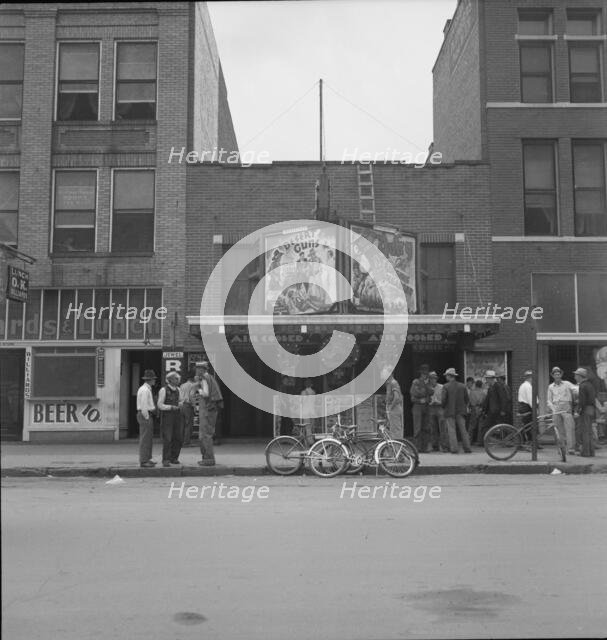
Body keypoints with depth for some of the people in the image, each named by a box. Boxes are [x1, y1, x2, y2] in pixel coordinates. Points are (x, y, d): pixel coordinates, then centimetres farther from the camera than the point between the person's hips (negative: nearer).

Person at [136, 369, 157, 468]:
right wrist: (147, 419, -16)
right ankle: (144, 461, -6)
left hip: (144, 415, 11)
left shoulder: (143, 389, 17)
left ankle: (147, 459, 20)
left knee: (147, 438, 14)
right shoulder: (145, 390, -16)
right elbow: (144, 406, -19)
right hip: (145, 415, -11)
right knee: (145, 438, -8)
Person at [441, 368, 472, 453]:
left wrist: (443, 407, 7)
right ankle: (467, 448, 6)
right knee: (463, 430, 8)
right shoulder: (462, 386, 5)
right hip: (461, 411, 4)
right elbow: (467, 399, 5)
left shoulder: (446, 386, -7)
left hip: (449, 411, -4)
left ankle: (454, 448, -8)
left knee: (451, 430, -1)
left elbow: (444, 399, -10)